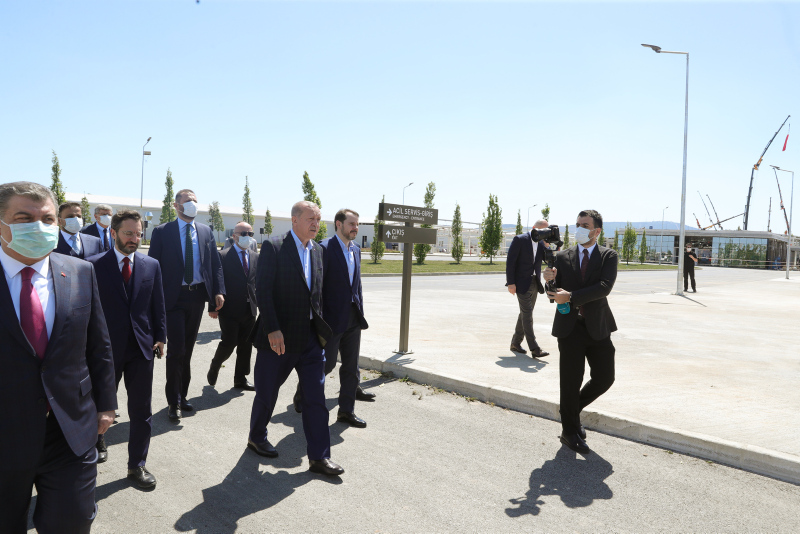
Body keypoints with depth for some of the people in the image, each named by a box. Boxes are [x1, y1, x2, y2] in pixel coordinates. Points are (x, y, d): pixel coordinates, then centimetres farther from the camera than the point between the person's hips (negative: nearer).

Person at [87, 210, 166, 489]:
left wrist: (160, 337, 2)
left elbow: (158, 305, 7)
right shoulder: (94, 265, -4)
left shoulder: (152, 265, 4)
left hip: (142, 348, 3)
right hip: (107, 348, -2)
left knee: (141, 411, 10)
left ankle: (137, 465, 24)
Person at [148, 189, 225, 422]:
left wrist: (218, 291, -4)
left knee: (187, 349, 13)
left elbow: (216, 264, 8)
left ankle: (182, 395, 26)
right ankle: (174, 402, 10)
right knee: (176, 349, -5)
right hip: (174, 297, -4)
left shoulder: (205, 232, 9)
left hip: (197, 297, 4)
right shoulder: (162, 232, -1)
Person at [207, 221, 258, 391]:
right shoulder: (223, 256, -5)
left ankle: (240, 379, 21)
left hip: (249, 309, 5)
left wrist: (260, 304, 8)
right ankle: (214, 368, 25)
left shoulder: (255, 257, 11)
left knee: (246, 345, 9)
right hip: (230, 309, -5)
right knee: (229, 343, -4)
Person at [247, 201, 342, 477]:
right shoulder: (273, 247, -9)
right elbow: (263, 290, -14)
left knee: (316, 397, 4)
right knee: (267, 392, 12)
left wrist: (320, 326, 8)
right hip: (279, 336, -5)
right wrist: (272, 330, -19)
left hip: (311, 336, 5)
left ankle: (319, 457, 11)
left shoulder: (318, 251, 9)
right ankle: (256, 438, 37)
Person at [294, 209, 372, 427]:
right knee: (326, 364, 4)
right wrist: (318, 319, -16)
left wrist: (361, 314, 13)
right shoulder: (325, 248, -12)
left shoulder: (356, 249, 11)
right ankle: (302, 395, 29)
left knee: (351, 367, 10)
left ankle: (346, 410, 21)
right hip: (332, 319, -7)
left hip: (353, 319, 7)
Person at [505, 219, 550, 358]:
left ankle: (515, 343, 24)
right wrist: (510, 283, -16)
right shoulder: (519, 240, -9)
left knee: (525, 314, 12)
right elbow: (510, 262, -11)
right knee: (527, 314, -8)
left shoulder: (541, 243, 9)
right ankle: (535, 349, -10)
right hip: (522, 283, -7)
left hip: (534, 283, 7)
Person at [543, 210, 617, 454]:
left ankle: (574, 409, 32)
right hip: (570, 327, 0)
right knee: (570, 383, 4)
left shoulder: (608, 256, 1)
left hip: (598, 327, 1)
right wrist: (550, 280, -17)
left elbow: (604, 287, -16)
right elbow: (557, 294, 4)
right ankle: (570, 432, 21)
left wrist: (570, 296, -24)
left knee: (604, 378, 5)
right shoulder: (563, 257, 6)